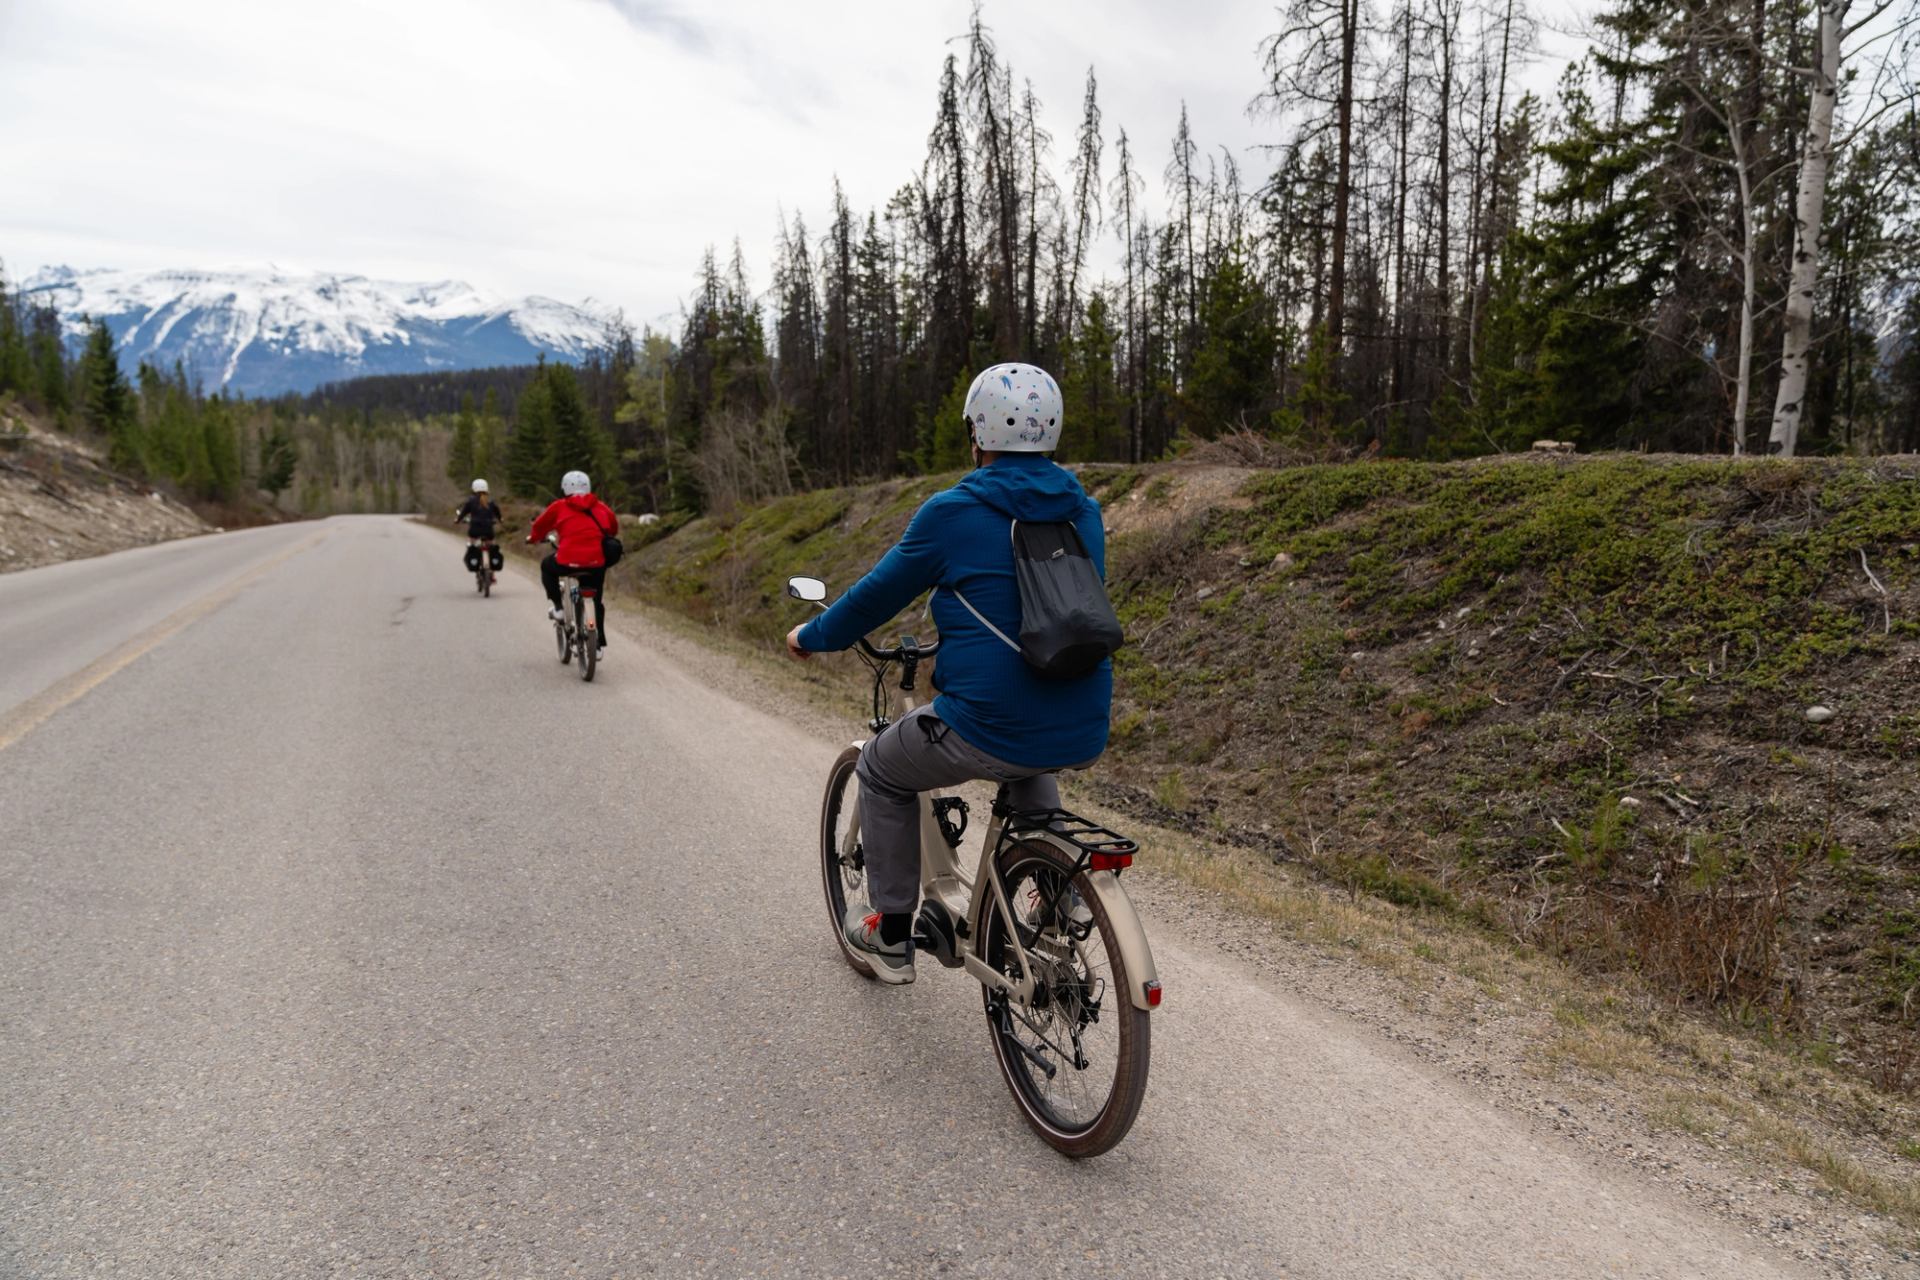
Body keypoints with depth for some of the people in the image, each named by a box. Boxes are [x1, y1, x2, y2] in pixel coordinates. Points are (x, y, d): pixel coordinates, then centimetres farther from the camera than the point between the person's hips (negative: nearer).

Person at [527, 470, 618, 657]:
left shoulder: (559, 507, 6)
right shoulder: (600, 507, 11)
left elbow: (540, 526, 16)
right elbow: (614, 527, 20)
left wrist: (533, 538, 37)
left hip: (568, 562, -3)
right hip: (597, 563, 3)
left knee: (547, 567, 30)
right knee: (598, 599, 23)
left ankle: (558, 607, 21)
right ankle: (601, 642, 22)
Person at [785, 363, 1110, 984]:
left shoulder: (953, 513, -9)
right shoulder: (1084, 514, 8)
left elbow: (877, 595, 2)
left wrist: (812, 637, 21)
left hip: (989, 732, -6)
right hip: (1083, 735, 6)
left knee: (880, 772, 23)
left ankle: (891, 936, 29)